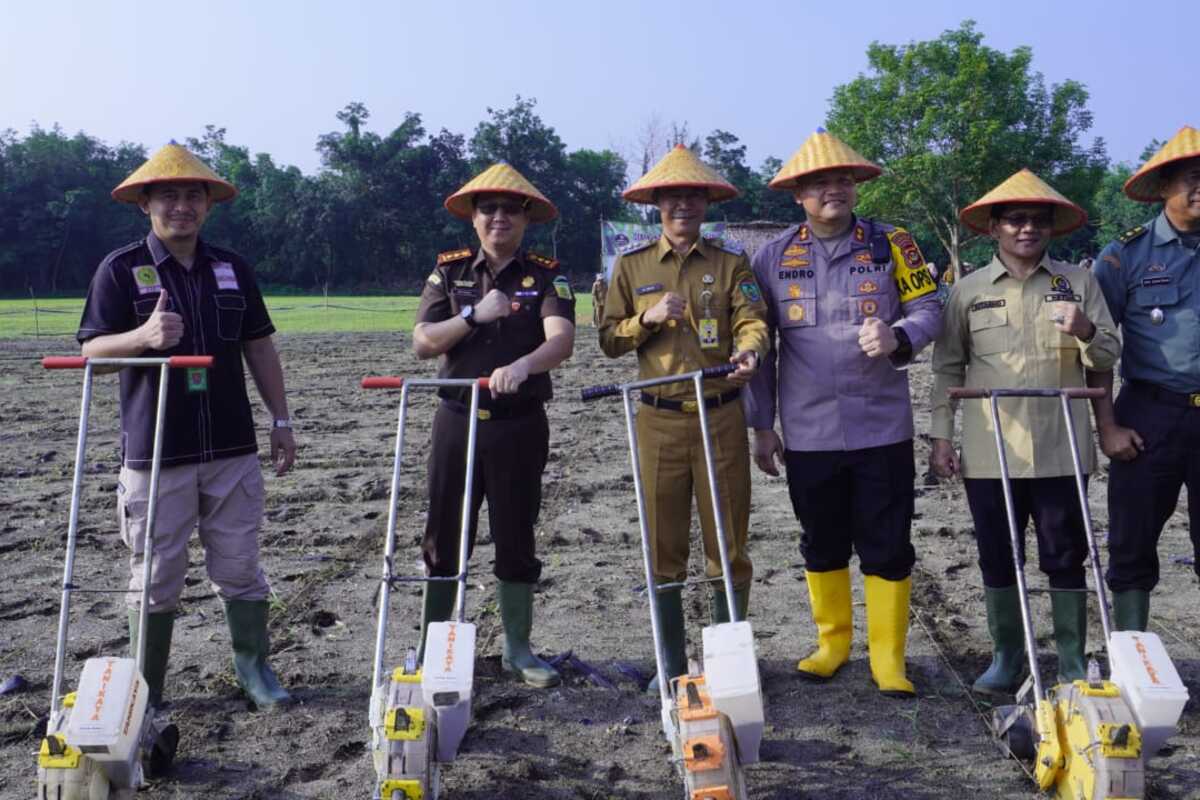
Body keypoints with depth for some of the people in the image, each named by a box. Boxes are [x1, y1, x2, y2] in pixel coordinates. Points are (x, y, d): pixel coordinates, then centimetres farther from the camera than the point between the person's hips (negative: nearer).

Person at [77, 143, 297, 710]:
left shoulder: (233, 269, 10)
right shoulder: (120, 269, -1)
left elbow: (259, 348, 14)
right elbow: (93, 350, -6)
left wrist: (281, 418, 10)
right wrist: (144, 336, -27)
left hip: (232, 448, 3)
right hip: (154, 452, -3)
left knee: (241, 570, 10)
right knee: (155, 578, 5)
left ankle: (253, 667, 25)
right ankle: (144, 692, 19)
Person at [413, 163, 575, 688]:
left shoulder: (546, 276, 0)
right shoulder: (449, 271, 6)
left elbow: (561, 340, -18)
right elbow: (422, 343, -2)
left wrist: (522, 365, -38)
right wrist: (473, 316, -16)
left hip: (520, 423, -1)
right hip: (458, 420, 1)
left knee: (516, 538, 7)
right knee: (443, 536, 6)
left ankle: (518, 648, 22)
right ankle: (431, 646, 21)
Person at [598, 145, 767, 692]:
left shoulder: (731, 261, 6)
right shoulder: (631, 265, 10)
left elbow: (751, 318, -8)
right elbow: (609, 340, 8)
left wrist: (748, 349, -31)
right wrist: (647, 320, -10)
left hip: (722, 417, -1)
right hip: (660, 420, 1)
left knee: (728, 544, 4)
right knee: (663, 548, 6)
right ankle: (672, 665, 19)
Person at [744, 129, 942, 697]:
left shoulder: (890, 244, 3)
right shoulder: (772, 257, 3)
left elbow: (927, 308, 3)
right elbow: (759, 345, 6)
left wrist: (896, 337, -20)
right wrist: (762, 426, 4)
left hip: (882, 426, -1)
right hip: (808, 432, 1)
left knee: (887, 546, 3)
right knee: (822, 544, 13)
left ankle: (888, 657, 17)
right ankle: (833, 641, 32)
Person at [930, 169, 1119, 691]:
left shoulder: (1079, 282, 5)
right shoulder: (969, 290, 5)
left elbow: (1108, 358, 4)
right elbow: (948, 368, 7)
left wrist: (1086, 333, -18)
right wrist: (940, 436, 2)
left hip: (1060, 450, 0)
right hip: (989, 452, 1)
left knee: (1066, 558, 7)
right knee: (998, 560, 9)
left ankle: (1073, 662, 21)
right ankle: (1007, 657, 23)